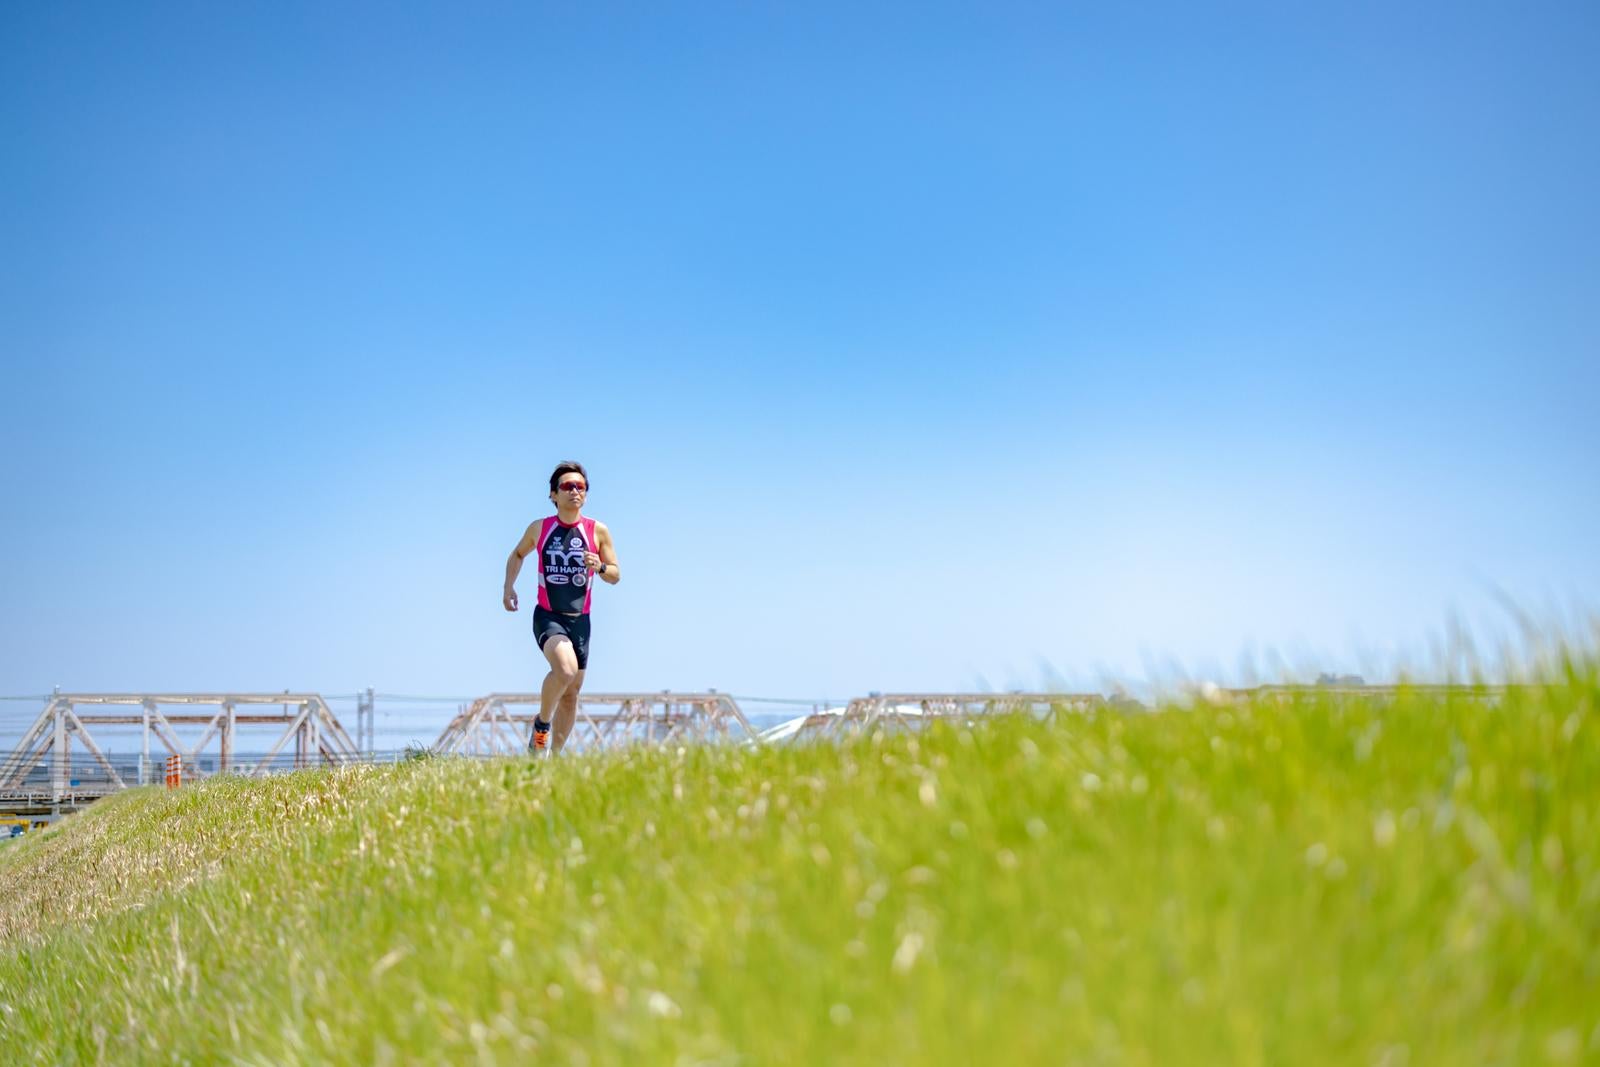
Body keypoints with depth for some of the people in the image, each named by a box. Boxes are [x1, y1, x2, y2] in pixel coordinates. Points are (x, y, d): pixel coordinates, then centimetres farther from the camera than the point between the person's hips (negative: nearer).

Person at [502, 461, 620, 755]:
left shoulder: (598, 531, 1)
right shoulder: (539, 528, 1)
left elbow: (616, 576, 5)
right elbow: (518, 555, 20)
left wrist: (600, 567, -16)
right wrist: (509, 587, 6)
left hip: (580, 620, 3)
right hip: (547, 617, -3)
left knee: (572, 692, 8)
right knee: (565, 669, -29)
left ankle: (553, 755, 20)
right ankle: (541, 724, -5)